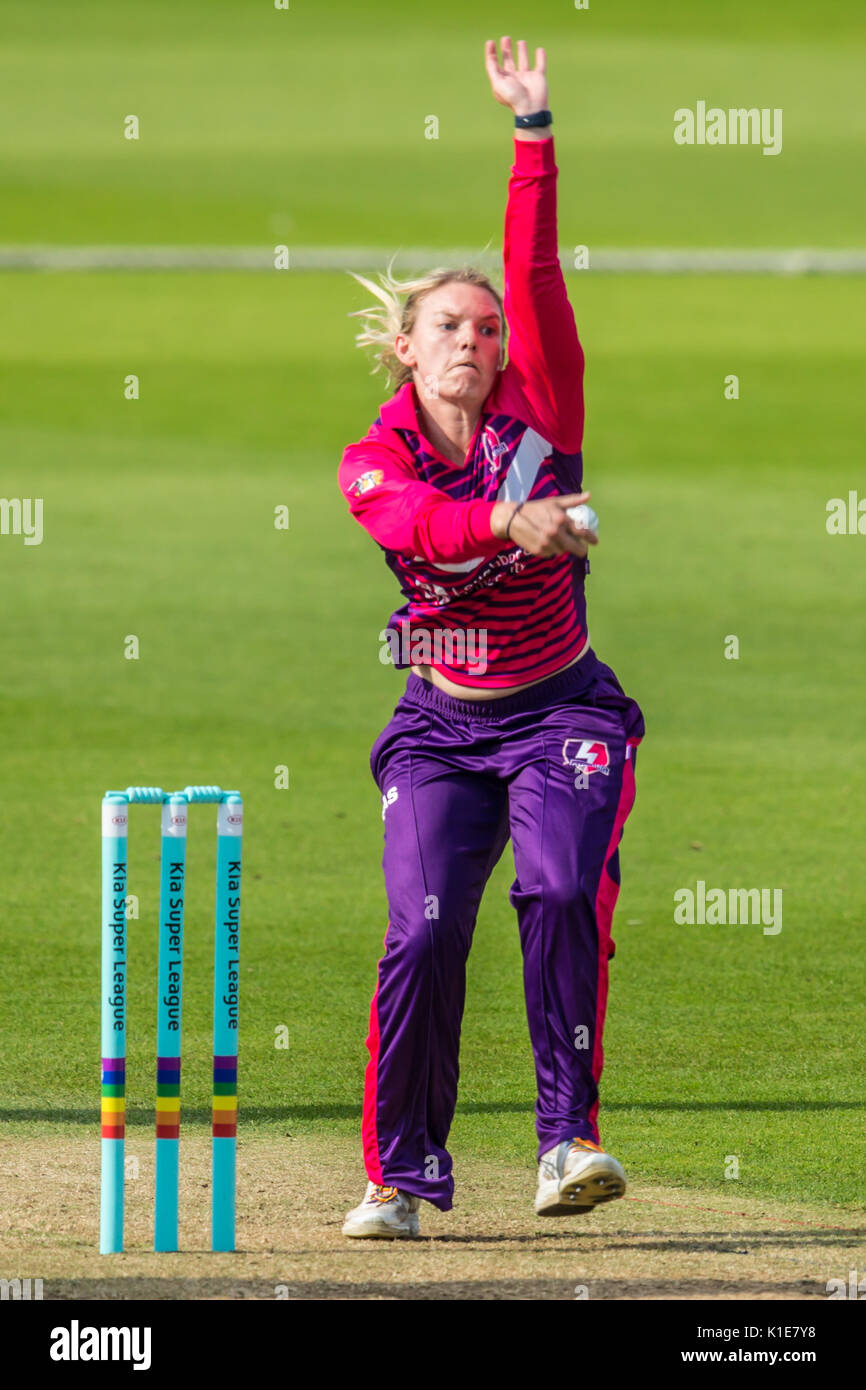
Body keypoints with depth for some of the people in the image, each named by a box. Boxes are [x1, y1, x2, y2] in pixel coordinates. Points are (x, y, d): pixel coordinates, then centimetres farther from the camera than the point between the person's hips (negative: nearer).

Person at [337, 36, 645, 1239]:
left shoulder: (538, 414, -2)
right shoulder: (374, 461, -3)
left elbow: (536, 274, -13)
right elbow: (411, 522, -27)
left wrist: (533, 133, -19)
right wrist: (507, 522, -46)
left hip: (561, 711, 0)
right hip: (440, 726, 0)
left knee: (563, 891, -25)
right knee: (425, 931, -12)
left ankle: (570, 1137, -22)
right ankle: (401, 1173, -1)